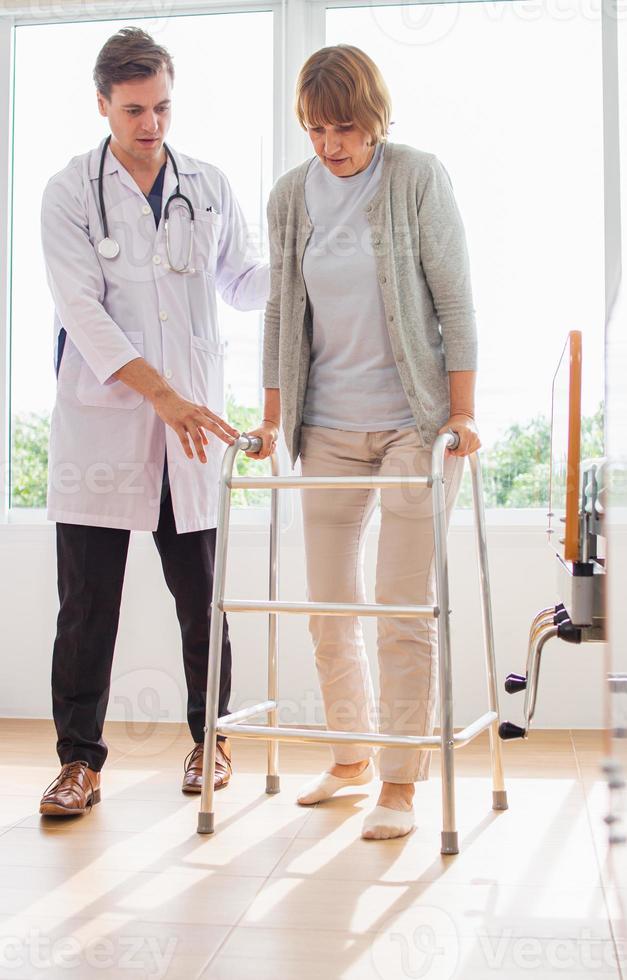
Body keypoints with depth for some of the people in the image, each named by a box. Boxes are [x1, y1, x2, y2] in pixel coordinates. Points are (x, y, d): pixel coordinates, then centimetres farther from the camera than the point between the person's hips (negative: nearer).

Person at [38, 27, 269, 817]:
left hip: (193, 423, 2)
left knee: (201, 594, 8)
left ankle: (209, 739, 25)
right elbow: (82, 311, -9)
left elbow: (242, 283, 20)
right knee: (87, 602, 1)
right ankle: (80, 759, 13)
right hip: (100, 421, -2)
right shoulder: (70, 193, 1)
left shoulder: (209, 187, 11)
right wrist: (163, 394, -19)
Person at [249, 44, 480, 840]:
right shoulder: (289, 197, 6)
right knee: (328, 602, 8)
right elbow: (282, 313, 11)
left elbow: (455, 301, -6)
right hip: (328, 424, 4)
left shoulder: (419, 178, -4)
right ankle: (350, 758, 25)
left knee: (405, 607, -5)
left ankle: (400, 784, 5)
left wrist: (462, 415, -11)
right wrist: (271, 419, 9)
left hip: (414, 420, -4)